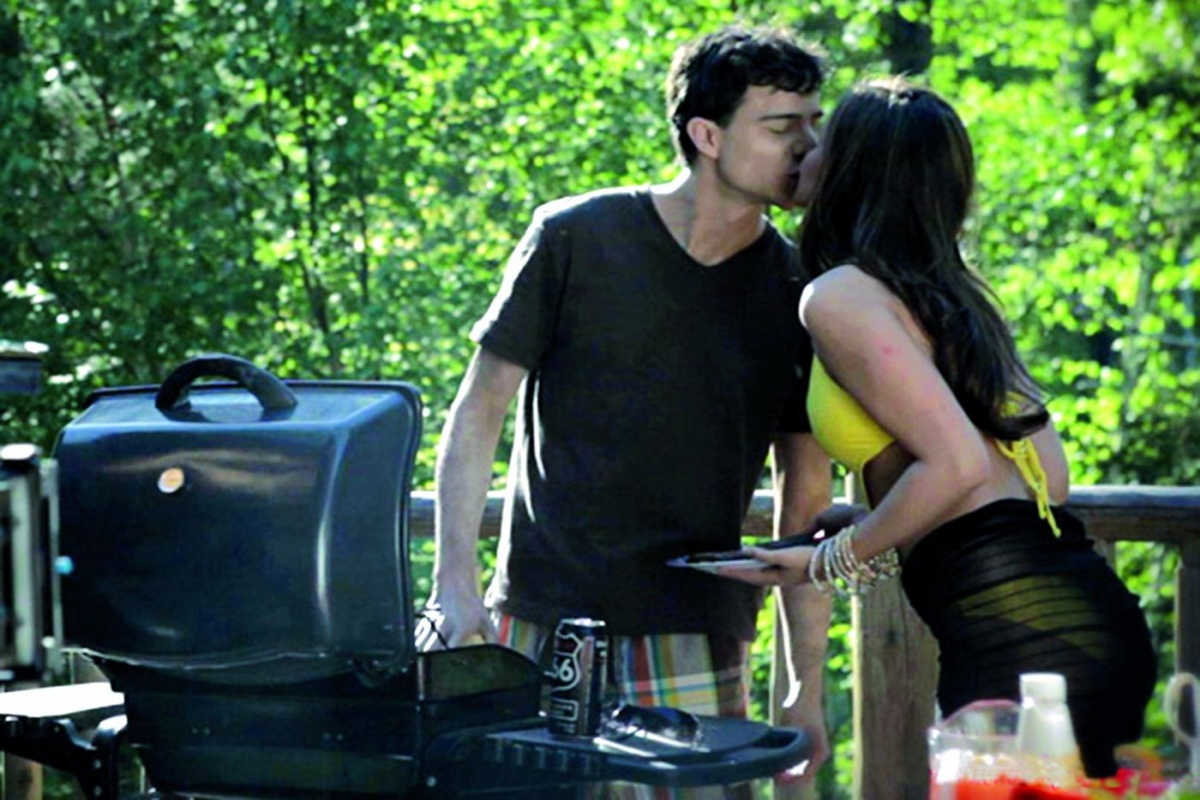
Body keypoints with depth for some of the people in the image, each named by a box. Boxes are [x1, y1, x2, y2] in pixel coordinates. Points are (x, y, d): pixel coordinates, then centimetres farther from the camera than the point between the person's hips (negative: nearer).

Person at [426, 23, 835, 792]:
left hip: (696, 642, 2)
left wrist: (806, 687, 4)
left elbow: (805, 497, 8)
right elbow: (480, 411, 3)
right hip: (541, 625, -1)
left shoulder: (797, 292, 5)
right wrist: (456, 581, -7)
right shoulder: (575, 239, -2)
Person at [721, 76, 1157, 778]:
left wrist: (835, 561, -1)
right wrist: (871, 552, 22)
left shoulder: (840, 296, -5)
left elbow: (956, 464, -15)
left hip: (1016, 634, -9)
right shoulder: (955, 287, 20)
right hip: (1088, 610, 9)